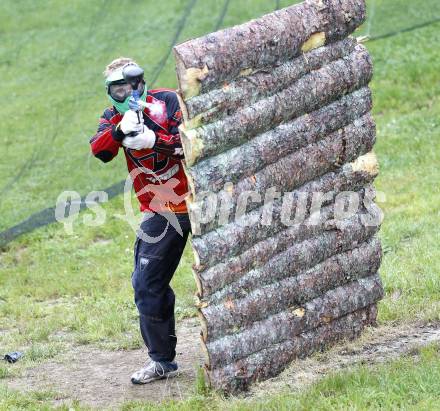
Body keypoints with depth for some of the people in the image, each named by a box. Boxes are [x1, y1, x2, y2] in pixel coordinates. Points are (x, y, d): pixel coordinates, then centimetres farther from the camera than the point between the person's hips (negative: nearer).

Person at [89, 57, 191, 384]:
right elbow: (99, 152, -13)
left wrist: (154, 140, -32)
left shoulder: (168, 101, -8)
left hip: (197, 203, -4)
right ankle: (162, 360, 12)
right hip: (160, 215, 4)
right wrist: (121, 127, -30)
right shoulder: (113, 117, 4)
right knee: (148, 286, 2)